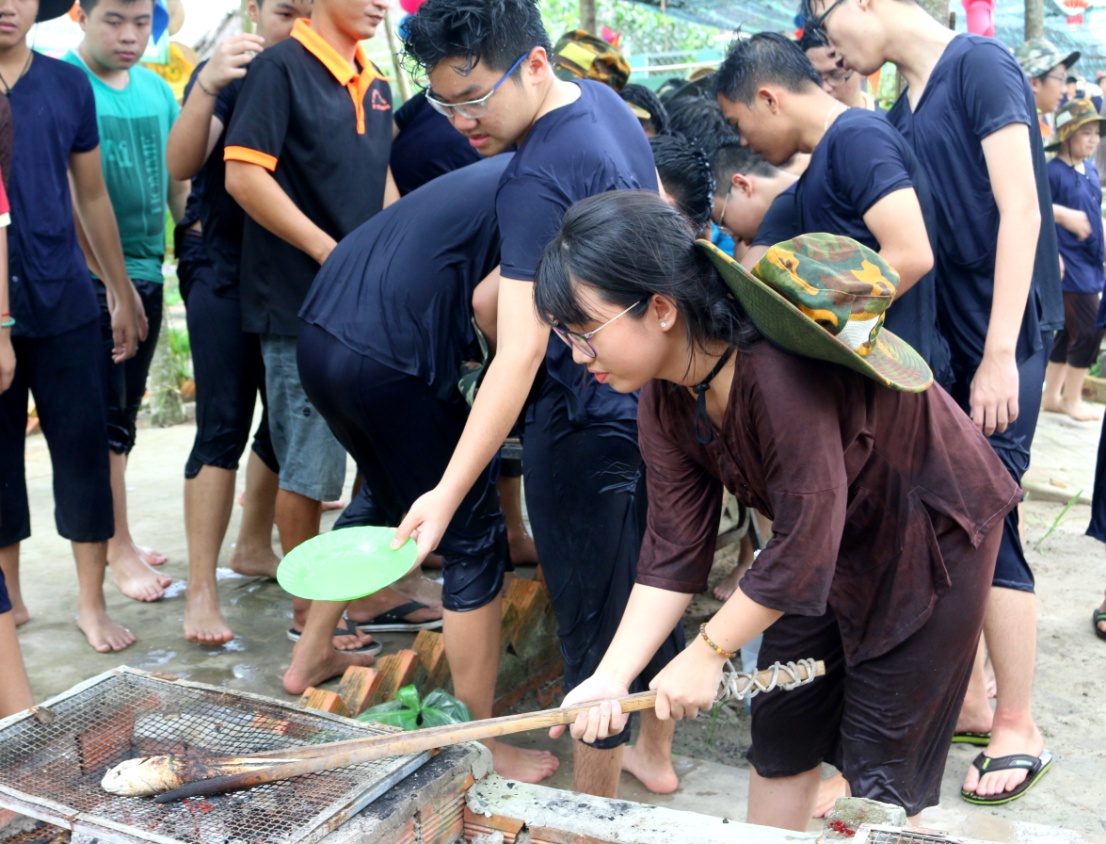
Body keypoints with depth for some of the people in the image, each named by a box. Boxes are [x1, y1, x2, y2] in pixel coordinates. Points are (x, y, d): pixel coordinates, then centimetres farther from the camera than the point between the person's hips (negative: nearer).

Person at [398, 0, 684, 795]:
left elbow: (520, 355, -31)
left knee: (594, 626, 4)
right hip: (650, 397, 9)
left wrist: (448, 495, -34)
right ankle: (655, 751, 42)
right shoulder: (606, 103, 4)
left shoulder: (538, 180, -24)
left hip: (589, 423, -9)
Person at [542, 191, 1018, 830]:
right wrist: (611, 677, -18)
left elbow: (804, 547, -32)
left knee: (881, 773, 2)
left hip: (931, 532, -7)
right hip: (834, 544, 7)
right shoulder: (666, 398, -14)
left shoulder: (778, 373, -39)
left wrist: (709, 652, -20)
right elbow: (674, 552, -11)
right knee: (781, 737, 11)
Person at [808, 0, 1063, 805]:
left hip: (999, 339, -7)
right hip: (935, 339, 8)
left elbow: (1020, 211, -16)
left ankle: (1017, 726, 9)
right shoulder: (902, 114, 13)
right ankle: (959, 695, 24)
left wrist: (1001, 354, -20)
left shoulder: (981, 66, -9)